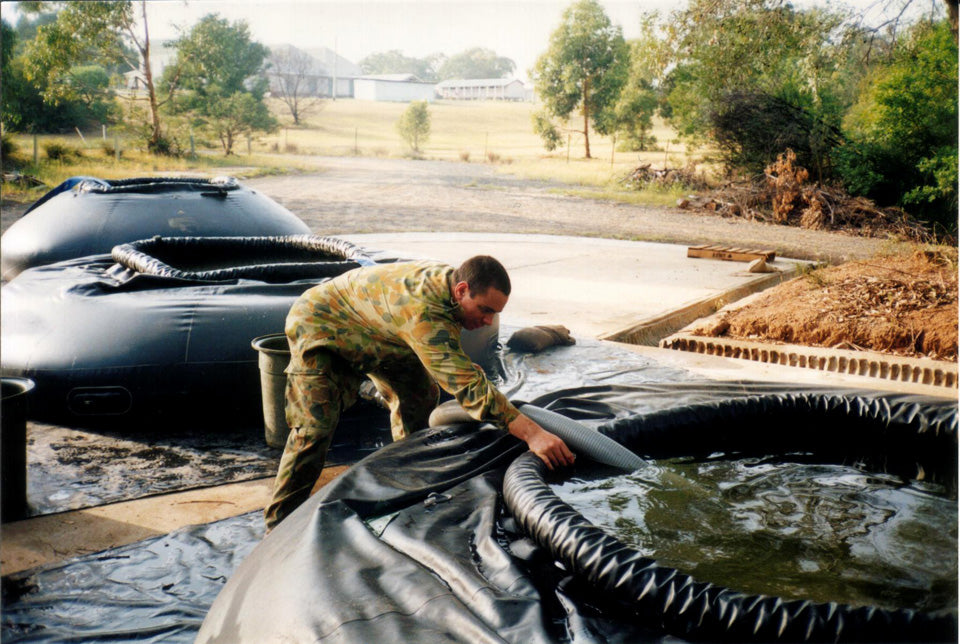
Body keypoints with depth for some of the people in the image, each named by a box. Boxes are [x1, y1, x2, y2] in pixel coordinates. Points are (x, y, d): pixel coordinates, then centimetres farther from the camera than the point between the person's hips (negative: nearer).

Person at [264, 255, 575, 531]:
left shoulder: (447, 279, -14)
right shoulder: (422, 310, -42)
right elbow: (466, 383, -47)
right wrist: (532, 432, -50)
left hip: (375, 332, 9)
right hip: (319, 327, -9)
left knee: (420, 395, 11)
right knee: (315, 428, -18)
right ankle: (280, 526, -6)